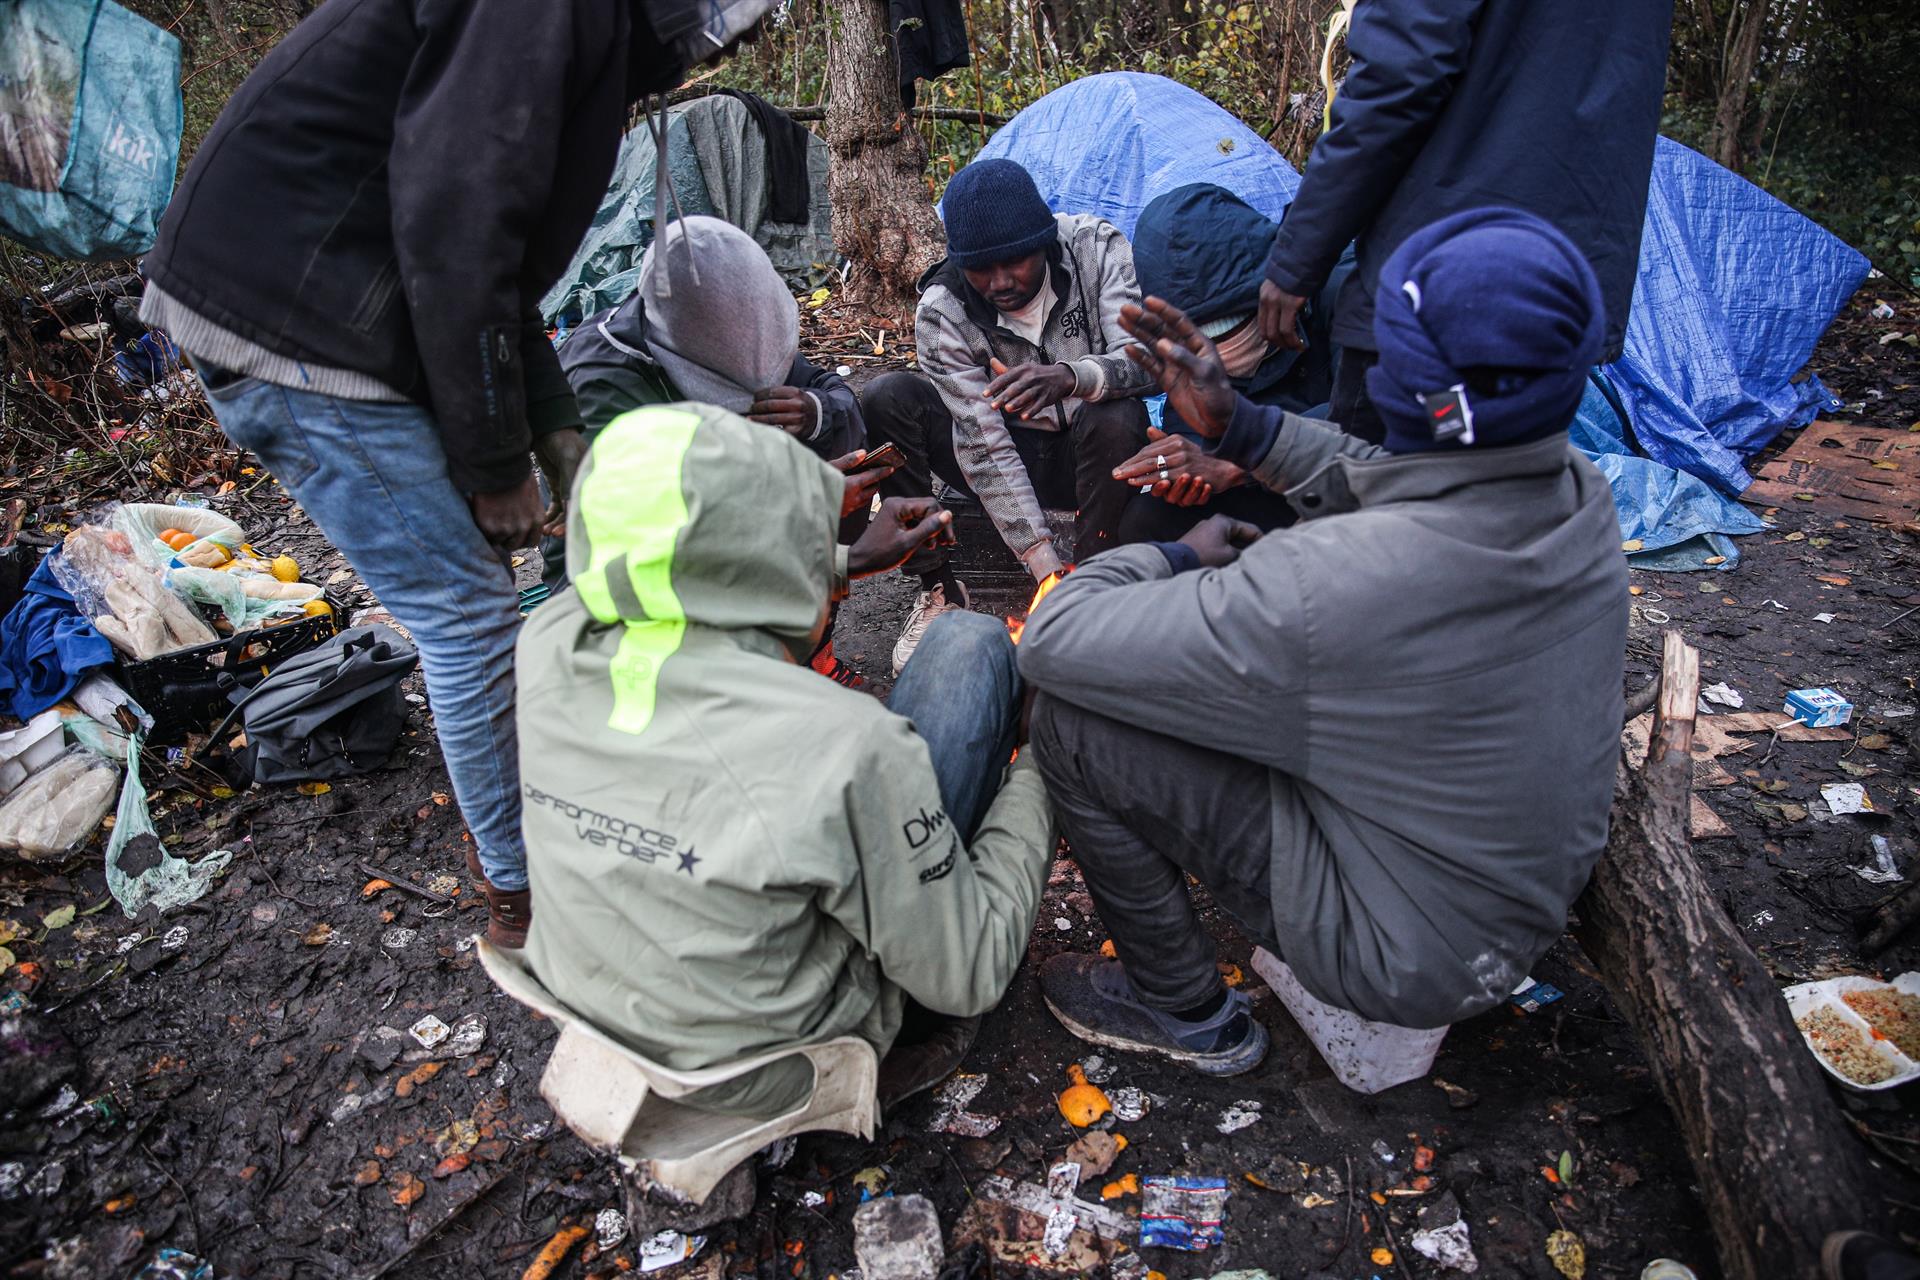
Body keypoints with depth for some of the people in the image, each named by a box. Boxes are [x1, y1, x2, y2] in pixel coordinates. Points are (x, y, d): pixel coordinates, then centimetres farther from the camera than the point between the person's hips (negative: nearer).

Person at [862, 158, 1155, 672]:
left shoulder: (1096, 246, -16)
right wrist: (1047, 568, -31)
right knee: (886, 398, -22)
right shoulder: (941, 310, -19)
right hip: (1010, 459, 1)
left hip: (1088, 454, 0)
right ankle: (938, 587, -13)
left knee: (1117, 418, -36)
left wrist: (1070, 376, -49)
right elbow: (986, 448, -24)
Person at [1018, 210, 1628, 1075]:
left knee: (1068, 718, -14)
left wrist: (1182, 558, -9)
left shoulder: (1331, 585, -37)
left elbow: (1055, 642, -26)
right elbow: (1396, 489, 10)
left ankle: (1184, 1011, 9)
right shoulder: (1580, 495, -12)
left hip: (1411, 956, -7)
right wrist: (1235, 425, 3)